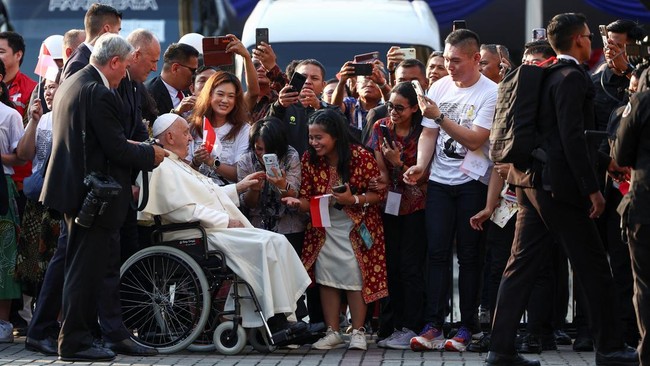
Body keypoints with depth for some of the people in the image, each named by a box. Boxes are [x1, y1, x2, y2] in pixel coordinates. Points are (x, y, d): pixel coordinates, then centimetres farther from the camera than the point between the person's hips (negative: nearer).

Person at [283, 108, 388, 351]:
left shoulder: (361, 157, -17)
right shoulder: (309, 160, -5)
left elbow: (379, 193, -12)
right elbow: (309, 199, -1)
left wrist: (354, 200, -28)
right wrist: (297, 202, -24)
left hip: (356, 228, -4)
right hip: (324, 229, 4)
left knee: (355, 277, -4)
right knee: (326, 278, 4)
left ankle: (358, 332, 6)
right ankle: (332, 333, 12)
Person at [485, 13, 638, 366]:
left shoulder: (549, 76, 15)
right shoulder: (571, 77, -13)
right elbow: (572, 138, -19)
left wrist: (604, 161, 29)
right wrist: (592, 188, -18)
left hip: (532, 181, 9)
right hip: (559, 184, -9)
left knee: (521, 265, 6)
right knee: (593, 266, 1)